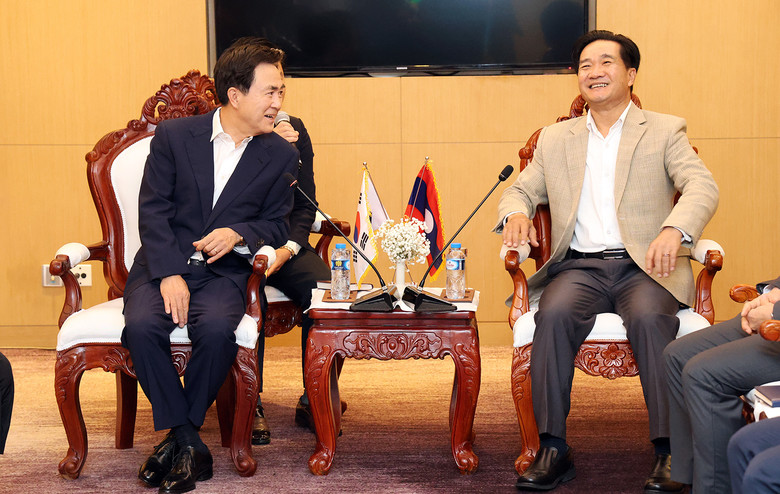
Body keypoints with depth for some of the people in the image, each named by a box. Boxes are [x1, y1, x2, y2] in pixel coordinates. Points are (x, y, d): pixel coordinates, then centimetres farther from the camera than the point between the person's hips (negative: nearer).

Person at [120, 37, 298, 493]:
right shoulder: (174, 136, 2)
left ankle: (181, 434, -10)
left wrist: (238, 234, -13)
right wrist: (169, 275, -16)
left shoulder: (282, 156, 6)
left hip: (225, 271, 0)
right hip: (164, 265, 0)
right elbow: (152, 211, -2)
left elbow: (277, 224, 10)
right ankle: (188, 441, -15)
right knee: (142, 324, -30)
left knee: (217, 328, -33)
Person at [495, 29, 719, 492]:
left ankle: (670, 450, -27)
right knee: (554, 314, -30)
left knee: (650, 317, -34)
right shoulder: (554, 139, 21)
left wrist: (674, 230, -26)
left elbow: (703, 186, -4)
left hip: (644, 266, -2)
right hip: (579, 265, 2)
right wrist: (517, 213, -6)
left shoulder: (665, 131, 11)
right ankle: (553, 449, -25)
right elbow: (520, 190, 21)